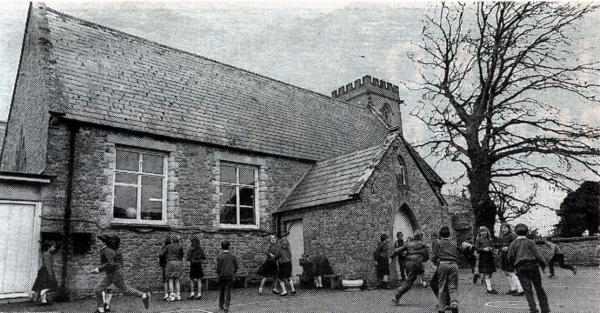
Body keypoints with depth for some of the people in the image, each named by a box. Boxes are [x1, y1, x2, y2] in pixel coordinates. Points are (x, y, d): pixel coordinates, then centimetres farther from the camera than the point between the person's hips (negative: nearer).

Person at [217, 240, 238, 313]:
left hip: (222, 276, -1)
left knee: (221, 291, 15)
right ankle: (226, 307, -3)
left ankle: (221, 306, 26)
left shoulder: (220, 256, -11)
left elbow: (218, 267, -12)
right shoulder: (233, 256, -1)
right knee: (228, 292, 4)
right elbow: (236, 267, 2)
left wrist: (218, 274, 4)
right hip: (230, 276, 1)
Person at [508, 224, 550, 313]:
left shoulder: (513, 244, 5)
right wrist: (543, 264, 9)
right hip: (532, 265, 0)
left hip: (521, 268, 0)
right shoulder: (530, 242, 1)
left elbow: (510, 257, 0)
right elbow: (537, 254, -5)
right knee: (539, 287, 11)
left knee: (527, 289, -2)